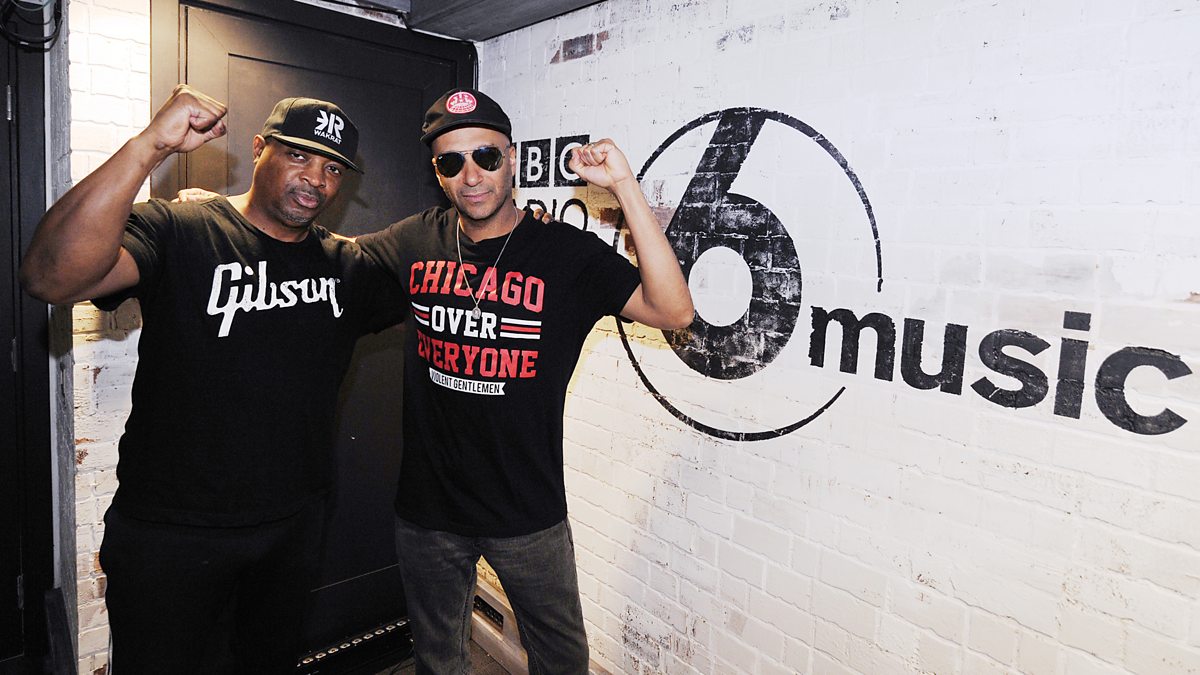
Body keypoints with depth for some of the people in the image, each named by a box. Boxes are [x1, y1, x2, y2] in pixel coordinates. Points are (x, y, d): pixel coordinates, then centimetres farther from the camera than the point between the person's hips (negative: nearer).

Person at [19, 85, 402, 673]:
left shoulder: (348, 267, 2)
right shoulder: (177, 232, -13)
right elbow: (52, 277, -29)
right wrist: (151, 144, -35)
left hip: (295, 528, 5)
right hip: (170, 532, -4)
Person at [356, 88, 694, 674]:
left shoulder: (567, 253, -13)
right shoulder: (414, 242, -3)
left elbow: (673, 311, -25)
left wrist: (624, 185, -29)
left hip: (528, 514, -2)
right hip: (425, 512, 3)